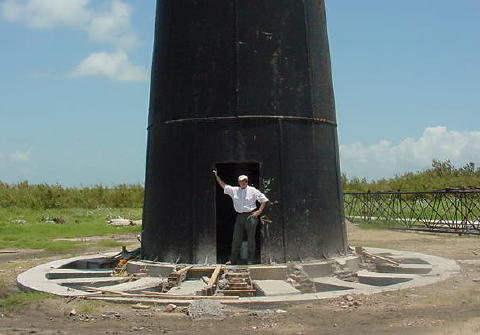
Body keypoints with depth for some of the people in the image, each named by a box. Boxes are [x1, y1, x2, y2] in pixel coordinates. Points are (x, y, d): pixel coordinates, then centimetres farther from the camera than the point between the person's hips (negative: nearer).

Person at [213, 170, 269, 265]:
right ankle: (233, 259, 12)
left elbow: (264, 200, 3)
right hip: (239, 217, 4)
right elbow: (223, 185, 19)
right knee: (236, 239, 5)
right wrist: (216, 176, 17)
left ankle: (251, 260, 8)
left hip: (250, 216, -4)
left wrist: (259, 211, -4)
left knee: (250, 239, 1)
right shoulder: (234, 190, 11)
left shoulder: (252, 190, 2)